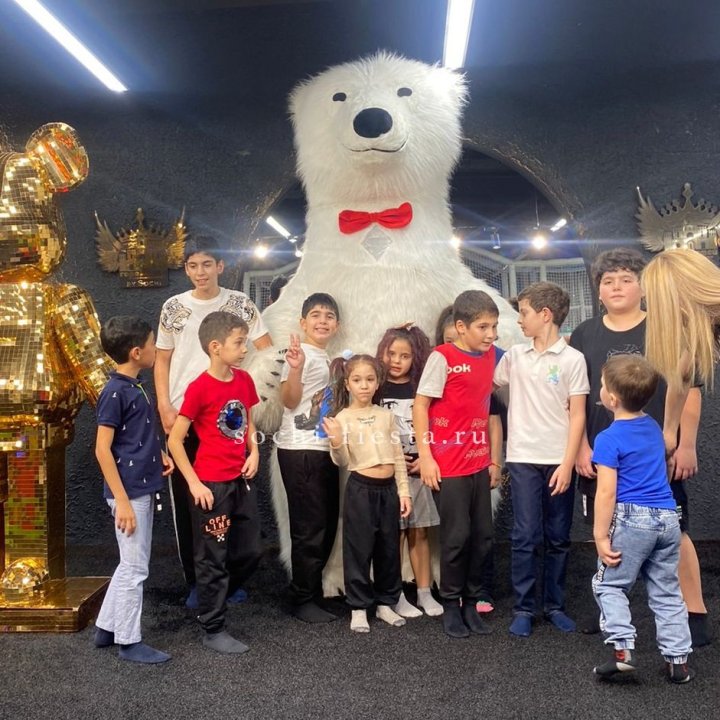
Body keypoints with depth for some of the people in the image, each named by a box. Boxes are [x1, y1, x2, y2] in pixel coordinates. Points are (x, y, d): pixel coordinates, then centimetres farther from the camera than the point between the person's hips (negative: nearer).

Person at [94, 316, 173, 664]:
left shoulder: (135, 387, 10)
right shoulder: (115, 392, -17)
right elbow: (102, 450, -18)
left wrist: (160, 453, 5)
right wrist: (122, 501, -20)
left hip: (143, 489, 9)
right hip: (129, 492, -9)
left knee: (132, 564, 18)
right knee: (135, 567, 1)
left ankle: (106, 627, 31)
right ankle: (129, 642, 14)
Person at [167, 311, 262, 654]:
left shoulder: (244, 380, 3)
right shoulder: (199, 388, -16)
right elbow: (174, 440, -13)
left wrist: (254, 451, 1)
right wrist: (194, 484, -14)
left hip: (241, 480, 7)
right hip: (212, 485, -7)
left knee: (250, 552, 15)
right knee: (213, 558, 7)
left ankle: (211, 601, 38)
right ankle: (213, 629, 23)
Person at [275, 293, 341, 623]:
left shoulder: (328, 358, 15)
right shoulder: (302, 353, -10)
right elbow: (290, 401, -22)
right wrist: (295, 369, -36)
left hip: (325, 449, 9)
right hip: (301, 450, -9)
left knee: (327, 525, 14)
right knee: (310, 527, -3)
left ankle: (312, 591, 28)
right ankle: (302, 601, 10)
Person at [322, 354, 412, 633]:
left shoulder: (386, 415, 6)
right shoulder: (342, 417, -5)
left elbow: (398, 457, 10)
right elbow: (342, 461, -10)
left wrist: (403, 491, 6)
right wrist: (336, 442, -30)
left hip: (388, 488, 4)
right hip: (361, 488, -4)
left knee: (389, 547, 12)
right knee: (359, 548, 3)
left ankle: (386, 603, 27)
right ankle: (358, 607, 16)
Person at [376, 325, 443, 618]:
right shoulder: (376, 388, -2)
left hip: (418, 468, 3)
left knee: (419, 532, 9)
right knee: (394, 534, 1)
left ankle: (425, 593, 19)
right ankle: (396, 596, 12)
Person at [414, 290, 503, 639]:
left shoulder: (491, 356, 7)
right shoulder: (442, 357, -11)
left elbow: (489, 407, 13)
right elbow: (420, 406, -10)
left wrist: (494, 458, 13)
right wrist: (425, 456, -13)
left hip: (479, 464, 6)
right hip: (447, 466, -6)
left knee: (482, 536, 10)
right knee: (457, 535, 1)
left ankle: (471, 603, 25)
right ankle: (451, 606, 19)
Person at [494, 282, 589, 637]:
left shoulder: (572, 359, -2)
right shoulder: (514, 355, 6)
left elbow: (577, 415, -3)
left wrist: (568, 464, -9)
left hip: (559, 461, -1)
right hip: (523, 459, 1)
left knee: (558, 538, 9)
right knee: (525, 537, 1)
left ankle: (554, 605, 22)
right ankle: (523, 608, 12)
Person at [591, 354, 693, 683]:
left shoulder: (609, 439, -11)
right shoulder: (654, 428, 10)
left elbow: (607, 492, -15)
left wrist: (601, 536, -11)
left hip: (632, 519, -6)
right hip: (668, 517, 7)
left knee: (609, 584, 9)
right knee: (667, 592, 15)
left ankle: (622, 648, -1)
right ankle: (678, 659, 18)